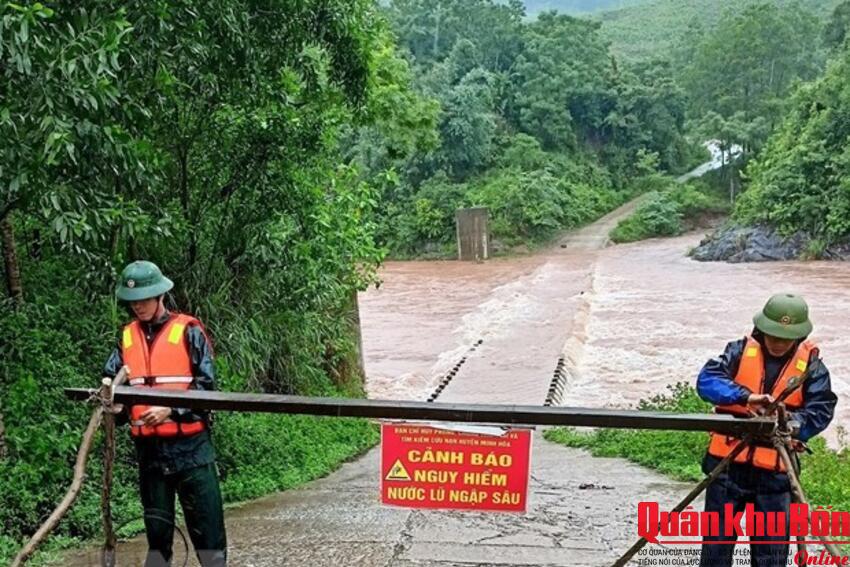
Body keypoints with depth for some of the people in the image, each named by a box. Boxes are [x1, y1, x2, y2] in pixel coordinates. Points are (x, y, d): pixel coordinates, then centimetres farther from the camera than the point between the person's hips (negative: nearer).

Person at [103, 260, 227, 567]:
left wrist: (171, 410, -20)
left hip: (190, 445, -4)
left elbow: (205, 386, -7)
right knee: (157, 529, 14)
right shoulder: (127, 337, 10)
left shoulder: (187, 331, -3)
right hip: (148, 447, 4)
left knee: (207, 526, -1)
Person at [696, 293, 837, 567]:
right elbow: (707, 379, -14)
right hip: (728, 462, 0)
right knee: (716, 539, 11)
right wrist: (745, 396, -30)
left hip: (775, 471, 0)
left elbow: (821, 410, -8)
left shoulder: (811, 365, 0)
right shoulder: (740, 351, -2)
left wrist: (794, 423, -27)